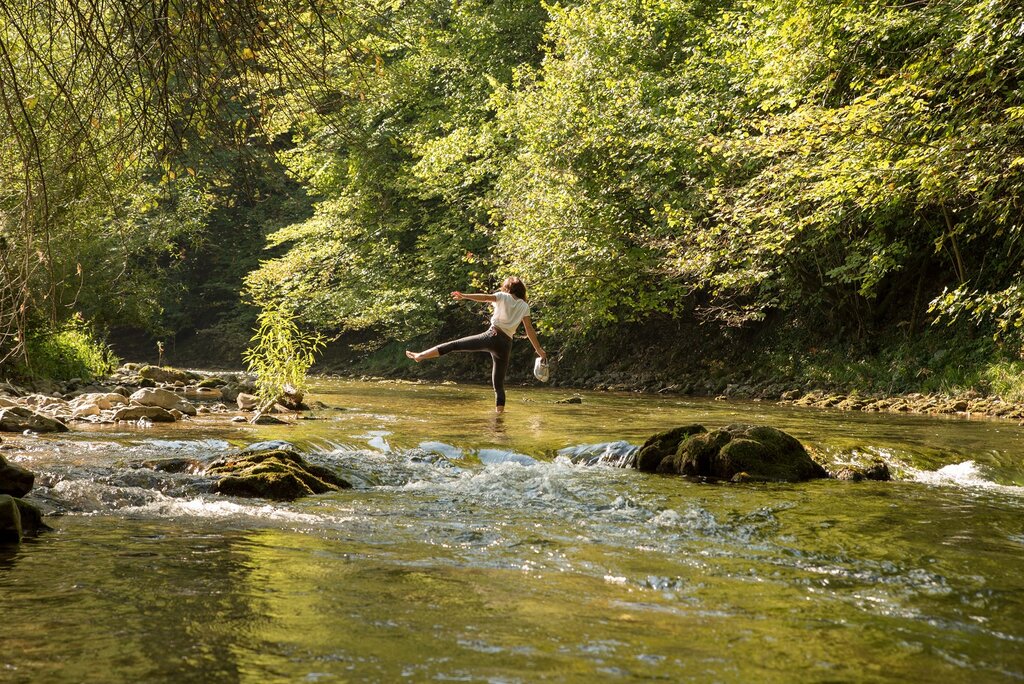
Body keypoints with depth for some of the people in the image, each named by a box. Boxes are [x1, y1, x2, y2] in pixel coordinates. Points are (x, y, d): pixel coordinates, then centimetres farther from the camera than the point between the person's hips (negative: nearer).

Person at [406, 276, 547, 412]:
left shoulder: (503, 297, 9)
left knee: (454, 345, -2)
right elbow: (530, 330, 10)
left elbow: (485, 297, -10)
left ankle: (420, 355, -9)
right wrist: (539, 350, 13)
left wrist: (464, 296, -20)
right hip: (506, 345, 3)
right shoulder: (524, 306, 16)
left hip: (492, 336, -3)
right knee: (499, 385, 10)